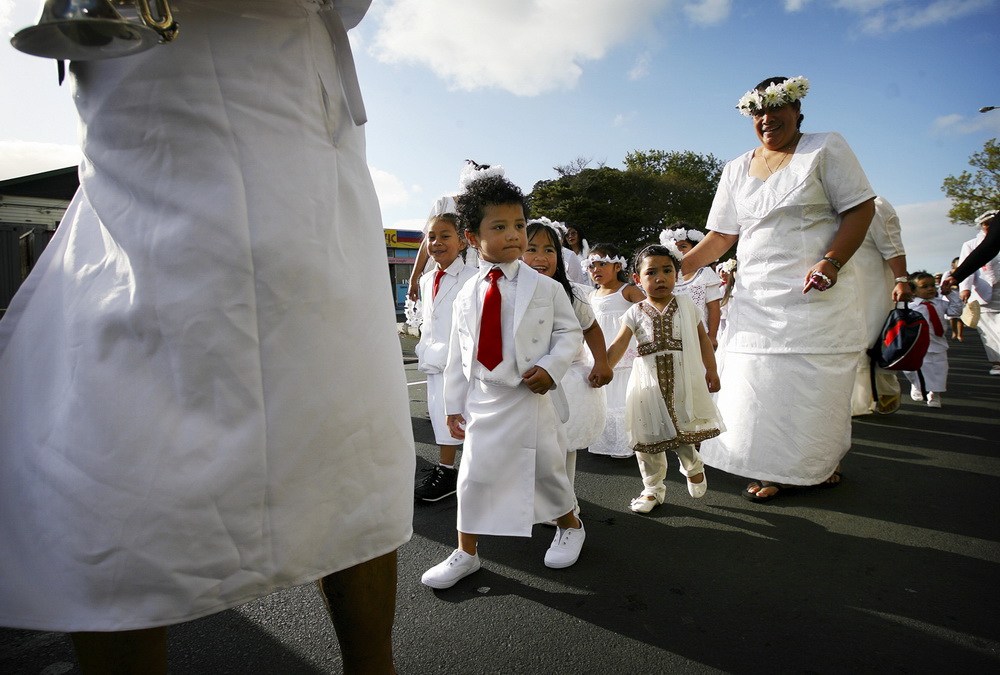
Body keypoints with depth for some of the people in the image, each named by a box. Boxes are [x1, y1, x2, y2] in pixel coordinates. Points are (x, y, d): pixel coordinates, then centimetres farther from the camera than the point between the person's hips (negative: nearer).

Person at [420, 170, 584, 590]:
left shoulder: (545, 288, -5)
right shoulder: (467, 296, 2)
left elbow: (570, 332, -1)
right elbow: (458, 355, 7)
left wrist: (551, 366, -18)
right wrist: (454, 405, 8)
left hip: (530, 398, -2)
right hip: (483, 400, 2)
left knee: (546, 468, 13)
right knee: (474, 474, 7)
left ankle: (569, 525, 43)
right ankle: (466, 552, 25)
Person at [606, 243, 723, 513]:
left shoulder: (686, 305, 3)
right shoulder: (635, 313, -1)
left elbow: (703, 339, 10)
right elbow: (618, 346, -7)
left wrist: (711, 371, 10)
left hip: (683, 380, 0)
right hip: (649, 383, 0)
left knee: (685, 430, 10)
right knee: (648, 436, 6)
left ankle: (693, 467, 44)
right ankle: (653, 488, 24)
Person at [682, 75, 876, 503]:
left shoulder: (826, 149, 1)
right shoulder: (737, 170, 13)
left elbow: (861, 209, -4)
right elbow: (720, 236, 11)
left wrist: (831, 261, -19)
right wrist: (674, 269, -1)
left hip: (816, 295, -3)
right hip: (757, 298, 4)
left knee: (815, 383, 1)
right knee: (759, 384, 2)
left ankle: (822, 465, 23)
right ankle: (776, 470, 16)